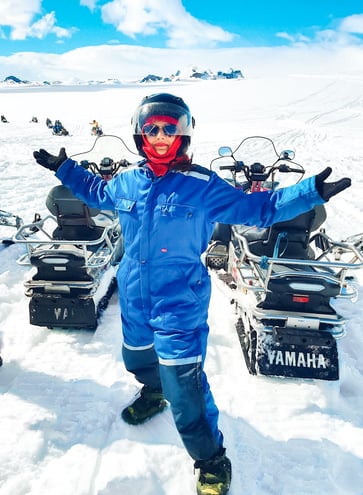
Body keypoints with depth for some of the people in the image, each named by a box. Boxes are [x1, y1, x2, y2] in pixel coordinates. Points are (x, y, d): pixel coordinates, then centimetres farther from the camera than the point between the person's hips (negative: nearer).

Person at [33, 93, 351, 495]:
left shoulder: (203, 186, -13)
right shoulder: (126, 182, 2)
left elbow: (258, 208, -8)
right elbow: (95, 191, 25)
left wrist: (311, 191, -16)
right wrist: (64, 169, 27)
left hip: (180, 307, -6)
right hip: (134, 300, 6)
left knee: (185, 392, -6)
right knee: (138, 360, 29)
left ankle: (212, 461, 20)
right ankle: (154, 394, 64)